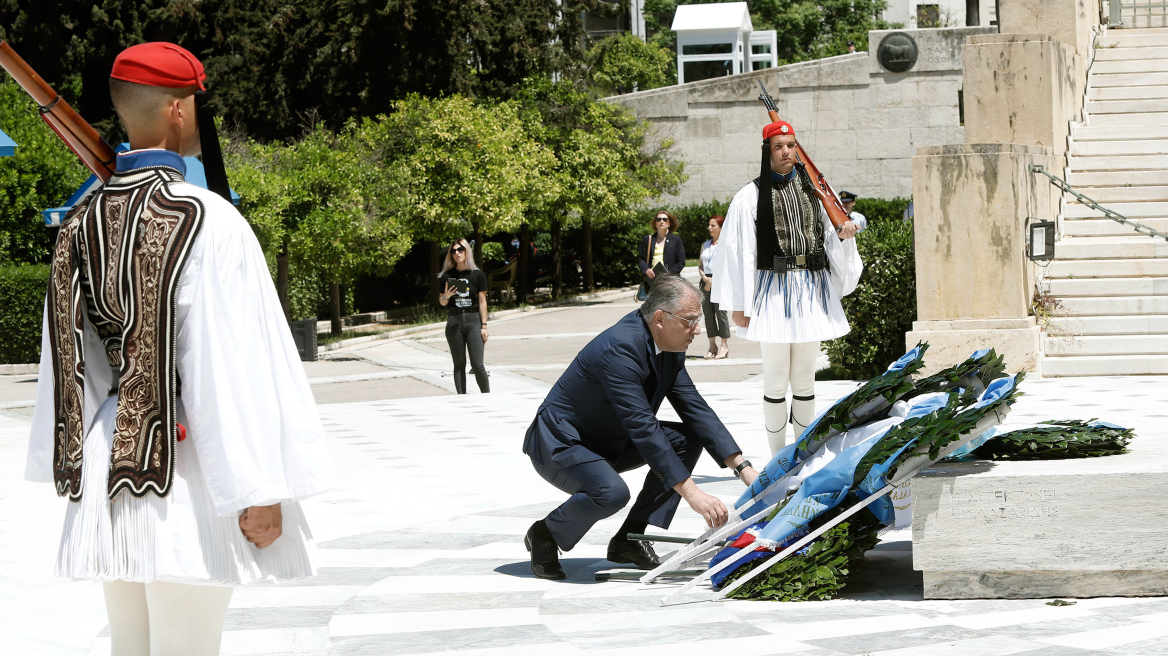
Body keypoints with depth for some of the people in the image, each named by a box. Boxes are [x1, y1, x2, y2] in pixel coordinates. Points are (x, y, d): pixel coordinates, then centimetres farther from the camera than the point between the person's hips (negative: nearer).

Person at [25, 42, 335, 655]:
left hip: (108, 461, 7)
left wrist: (77, 466, 20)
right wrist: (258, 489, -14)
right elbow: (232, 363, -16)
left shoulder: (82, 224, 8)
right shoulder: (206, 220, -13)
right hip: (186, 469, -7)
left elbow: (65, 363, 12)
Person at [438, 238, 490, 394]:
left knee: (478, 365, -8)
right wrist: (446, 296, -10)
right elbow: (442, 302, 13)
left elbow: (482, 302, 2)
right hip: (454, 321, 2)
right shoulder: (447, 276, 6)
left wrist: (484, 326, -2)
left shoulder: (478, 275, 2)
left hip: (473, 319, -2)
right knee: (459, 364, 5)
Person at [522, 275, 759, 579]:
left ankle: (630, 540, -2)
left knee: (688, 439, -5)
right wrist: (692, 493, -37)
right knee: (611, 493, -36)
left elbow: (696, 408, -1)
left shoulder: (670, 349, -3)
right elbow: (643, 428, -35)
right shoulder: (619, 348, -31)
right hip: (559, 443, -9)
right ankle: (546, 535, -6)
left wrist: (744, 468, -10)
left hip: (607, 442, 9)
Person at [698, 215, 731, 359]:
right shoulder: (705, 244, 17)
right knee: (708, 313, 2)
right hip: (706, 281, 6)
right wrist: (705, 277, -3)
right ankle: (712, 346, 6)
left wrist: (712, 281, -10)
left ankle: (725, 346, -6)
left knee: (720, 312, -10)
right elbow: (700, 265, 16)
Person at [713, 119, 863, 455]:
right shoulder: (750, 196, -3)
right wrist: (739, 305, -8)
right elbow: (738, 251, -4)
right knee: (776, 381, -1)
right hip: (773, 291, -4)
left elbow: (827, 242, 17)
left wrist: (842, 236, -6)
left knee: (805, 380, 10)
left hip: (810, 291, 4)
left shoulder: (811, 191, 11)